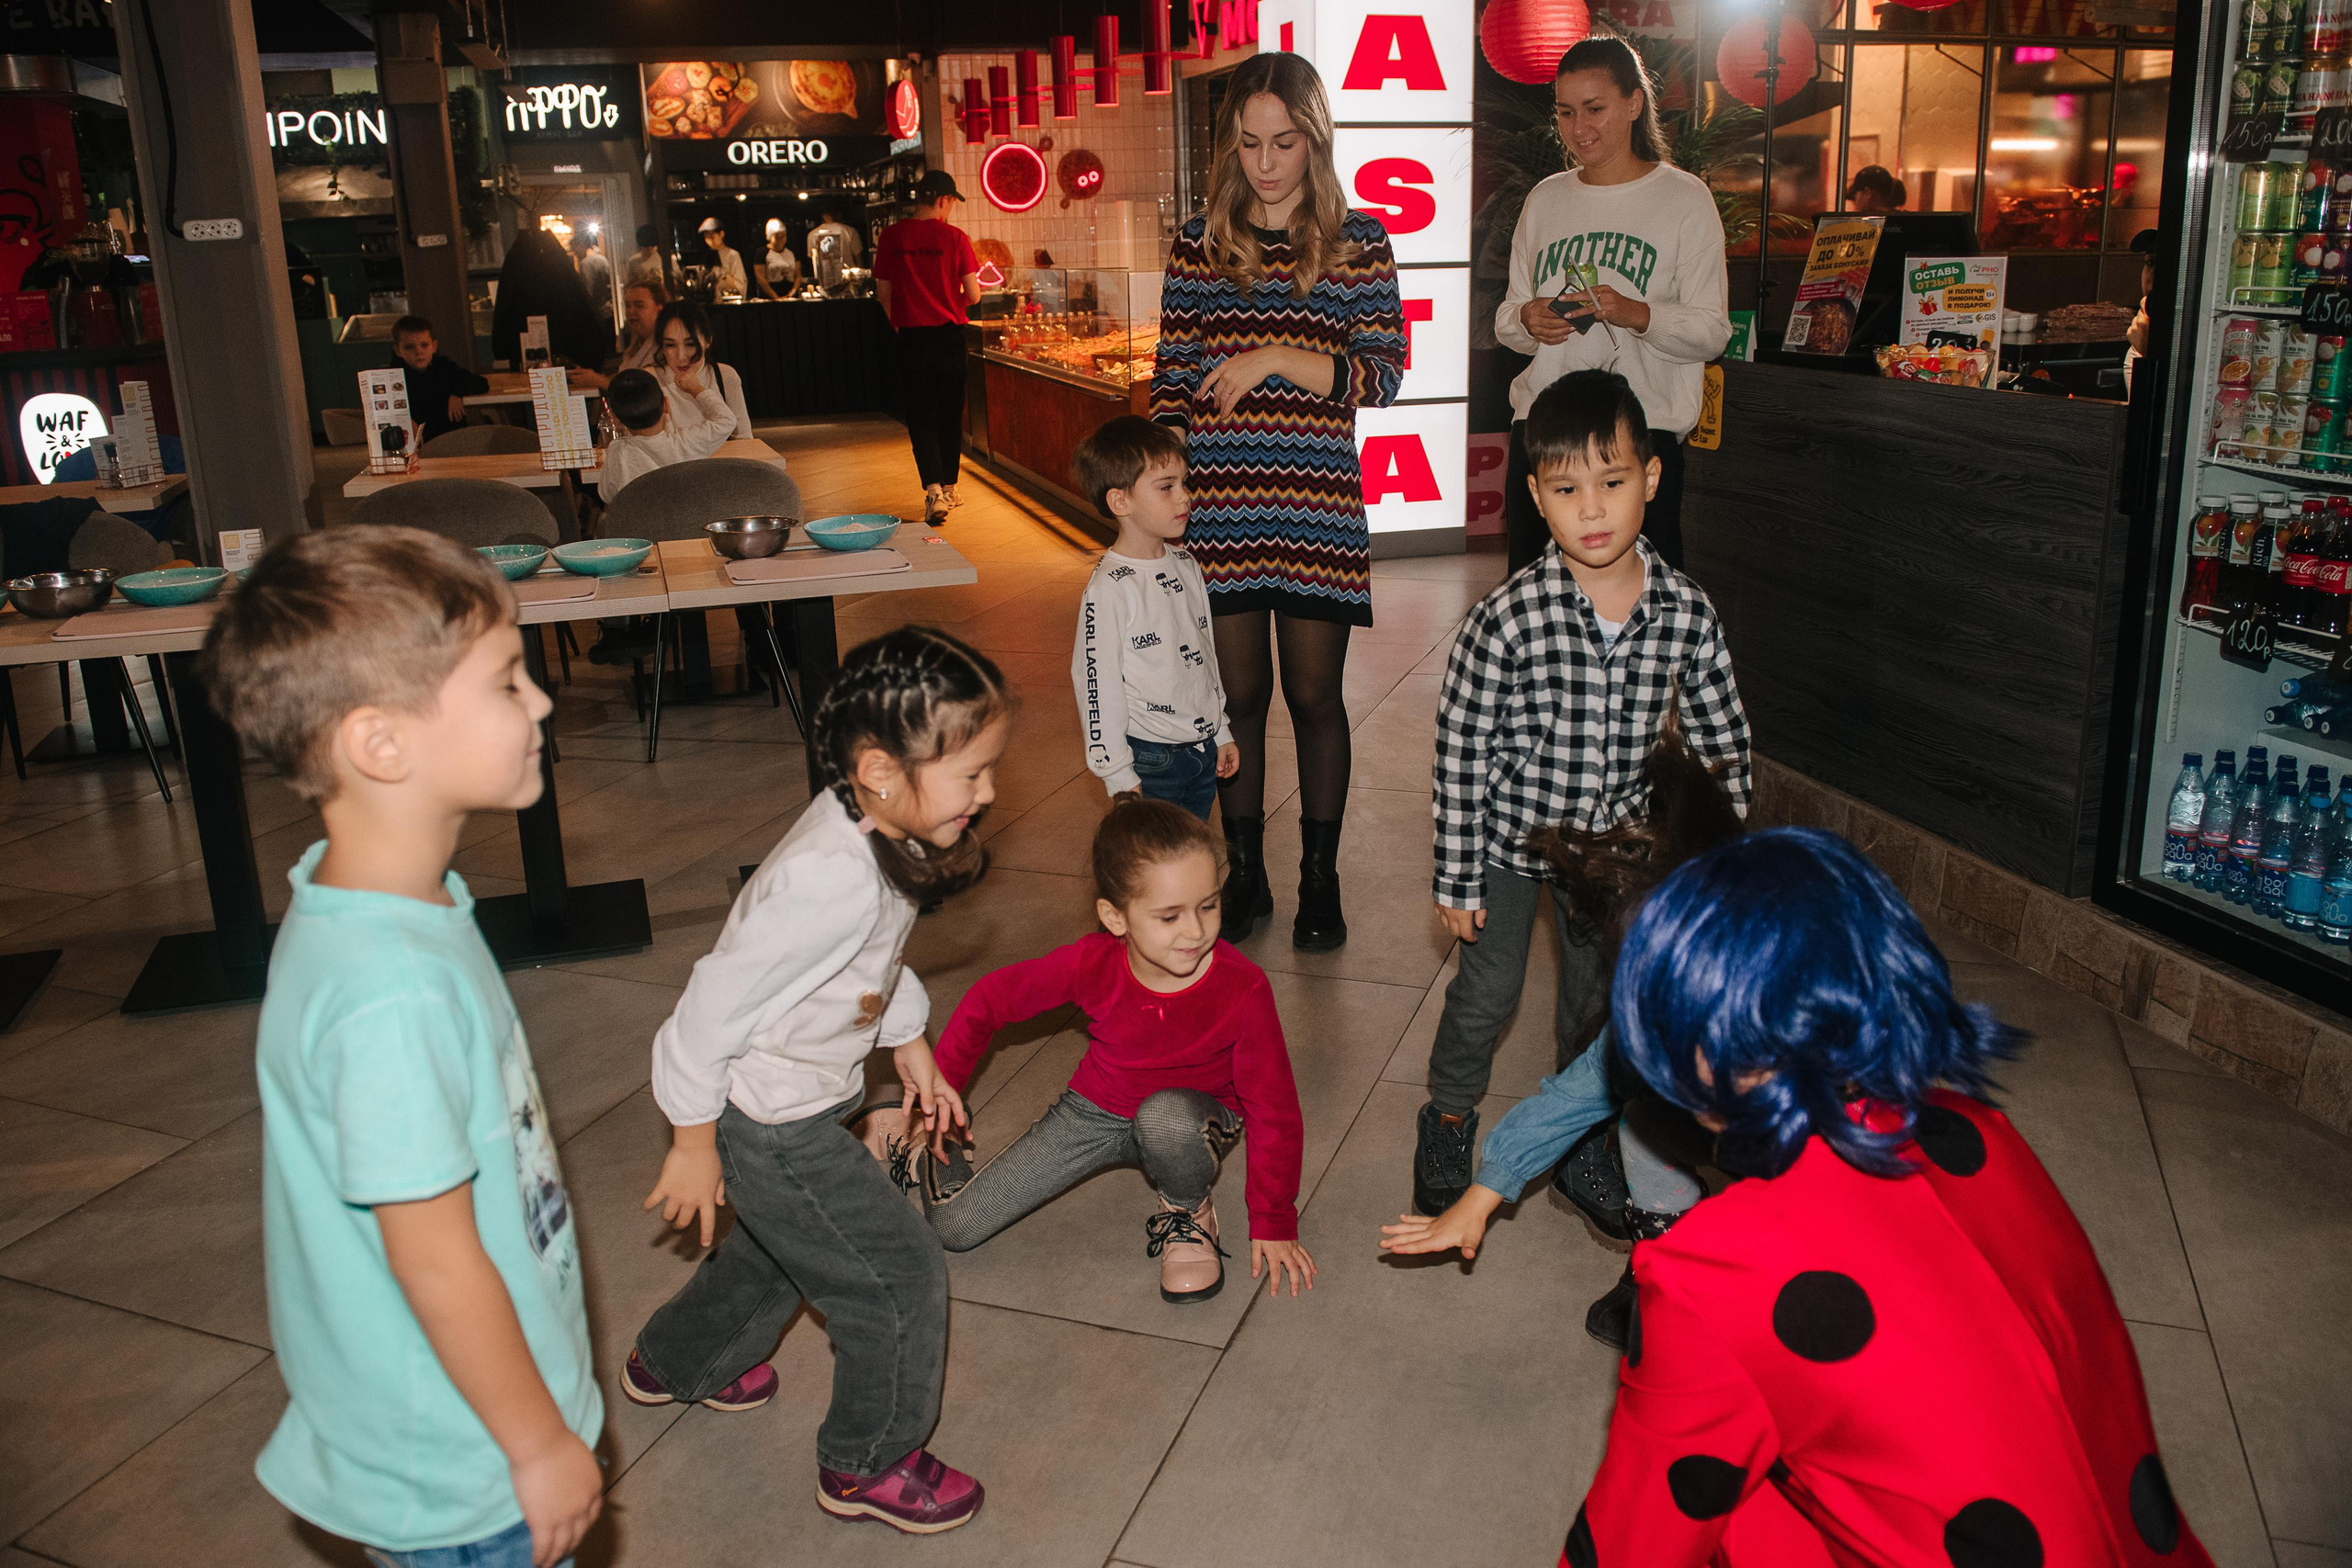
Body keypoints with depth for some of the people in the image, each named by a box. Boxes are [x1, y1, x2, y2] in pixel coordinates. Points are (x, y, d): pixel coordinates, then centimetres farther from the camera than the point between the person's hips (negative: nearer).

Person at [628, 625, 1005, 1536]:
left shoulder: (874, 829, -8)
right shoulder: (831, 881, -37)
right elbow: (712, 1007, -29)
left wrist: (909, 1044, 18)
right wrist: (694, 1143, -17)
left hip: (804, 1099, 10)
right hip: (768, 1127, -9)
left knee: (781, 1247, 32)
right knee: (899, 1279, 3)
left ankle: (672, 1363, 58)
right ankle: (867, 1465, 25)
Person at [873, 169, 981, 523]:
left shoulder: (892, 236, -2)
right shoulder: (955, 238, -8)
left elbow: (884, 292, 5)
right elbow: (973, 295, -7)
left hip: (911, 335, 0)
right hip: (949, 335, 0)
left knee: (920, 415, 2)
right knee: (950, 414, 14)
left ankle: (934, 490, -16)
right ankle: (949, 488, 24)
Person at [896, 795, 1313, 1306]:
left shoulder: (1243, 989, -29)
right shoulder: (1092, 965, -25)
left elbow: (1273, 1108, -17)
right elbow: (990, 999, -7)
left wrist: (1274, 1222, -12)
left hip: (1191, 1116, -2)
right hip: (1097, 1112, 2)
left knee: (1165, 1117, -42)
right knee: (953, 1227, -5)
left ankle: (1187, 1211, -6)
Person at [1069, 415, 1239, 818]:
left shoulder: (1185, 564, 6)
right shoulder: (1108, 590, -18)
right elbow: (1097, 684, -16)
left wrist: (1221, 733, 19)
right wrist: (1120, 778, -15)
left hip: (1204, 751, 7)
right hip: (1150, 761, -7)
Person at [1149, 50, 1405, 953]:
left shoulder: (1358, 241, 2)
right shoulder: (1198, 246, 7)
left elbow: (1383, 377, -3)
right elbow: (1172, 380, 9)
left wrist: (1277, 357, -15)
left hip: (1316, 507, -1)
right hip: (1219, 508, 1)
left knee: (1315, 698, 6)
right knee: (1238, 694, 9)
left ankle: (1319, 880, 23)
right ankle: (1244, 877, 24)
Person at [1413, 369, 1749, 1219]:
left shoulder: (1687, 615, -16)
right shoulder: (1507, 618, -25)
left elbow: (1723, 745, -2)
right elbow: (1461, 751, -17)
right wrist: (1458, 879, -12)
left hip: (1613, 840, 3)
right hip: (1509, 833, -3)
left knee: (1597, 992, 19)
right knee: (1487, 990, 7)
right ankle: (1449, 1119, 34)